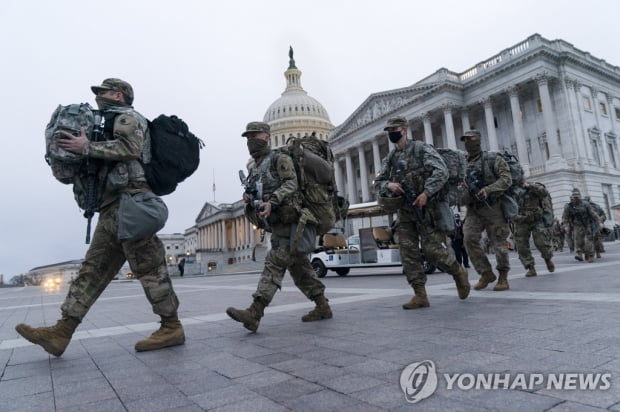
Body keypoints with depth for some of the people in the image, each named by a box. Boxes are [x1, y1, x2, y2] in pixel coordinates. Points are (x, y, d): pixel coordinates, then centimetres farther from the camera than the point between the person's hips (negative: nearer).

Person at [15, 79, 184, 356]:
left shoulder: (126, 117, 3)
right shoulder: (110, 124, 31)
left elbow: (130, 147, -18)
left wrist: (87, 148, -13)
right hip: (113, 208, 10)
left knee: (148, 266, -9)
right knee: (93, 269, 6)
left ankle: (172, 327, -3)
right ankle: (61, 332, 8)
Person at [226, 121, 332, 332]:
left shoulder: (280, 159, -2)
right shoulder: (254, 169, 22)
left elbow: (290, 183, -16)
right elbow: (254, 194, 25)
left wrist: (271, 202, -28)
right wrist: (247, 197, 2)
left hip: (288, 221, -9)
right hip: (276, 224, 9)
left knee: (274, 263, -15)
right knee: (299, 267, 10)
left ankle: (254, 313, -20)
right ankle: (322, 307, 18)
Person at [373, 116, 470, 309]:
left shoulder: (421, 149, -3)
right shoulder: (390, 158, 14)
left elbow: (441, 172, -14)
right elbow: (377, 183, 14)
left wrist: (426, 193, -23)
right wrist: (388, 185, -9)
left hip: (425, 208, -6)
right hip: (404, 212, 6)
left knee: (433, 250, -7)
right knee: (408, 253, 0)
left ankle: (459, 273, 22)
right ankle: (420, 295, 7)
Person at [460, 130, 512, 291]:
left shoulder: (493, 159, 3)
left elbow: (506, 179, -9)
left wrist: (488, 190, -24)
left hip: (493, 207, -3)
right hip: (474, 210, 3)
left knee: (498, 244, -2)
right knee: (469, 239, -15)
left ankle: (503, 277, 18)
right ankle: (486, 273, 0)